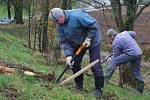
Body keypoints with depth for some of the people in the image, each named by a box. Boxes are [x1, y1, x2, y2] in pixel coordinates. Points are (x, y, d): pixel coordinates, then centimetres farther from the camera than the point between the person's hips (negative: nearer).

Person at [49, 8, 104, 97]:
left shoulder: (77, 16, -34)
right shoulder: (60, 26, -9)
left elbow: (94, 25, -29)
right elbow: (65, 41, -7)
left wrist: (88, 39, -26)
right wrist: (68, 55, -19)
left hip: (92, 41, -7)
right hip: (78, 43, 7)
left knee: (95, 66, -10)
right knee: (75, 63, 7)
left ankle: (99, 89, -1)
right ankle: (79, 85, 23)